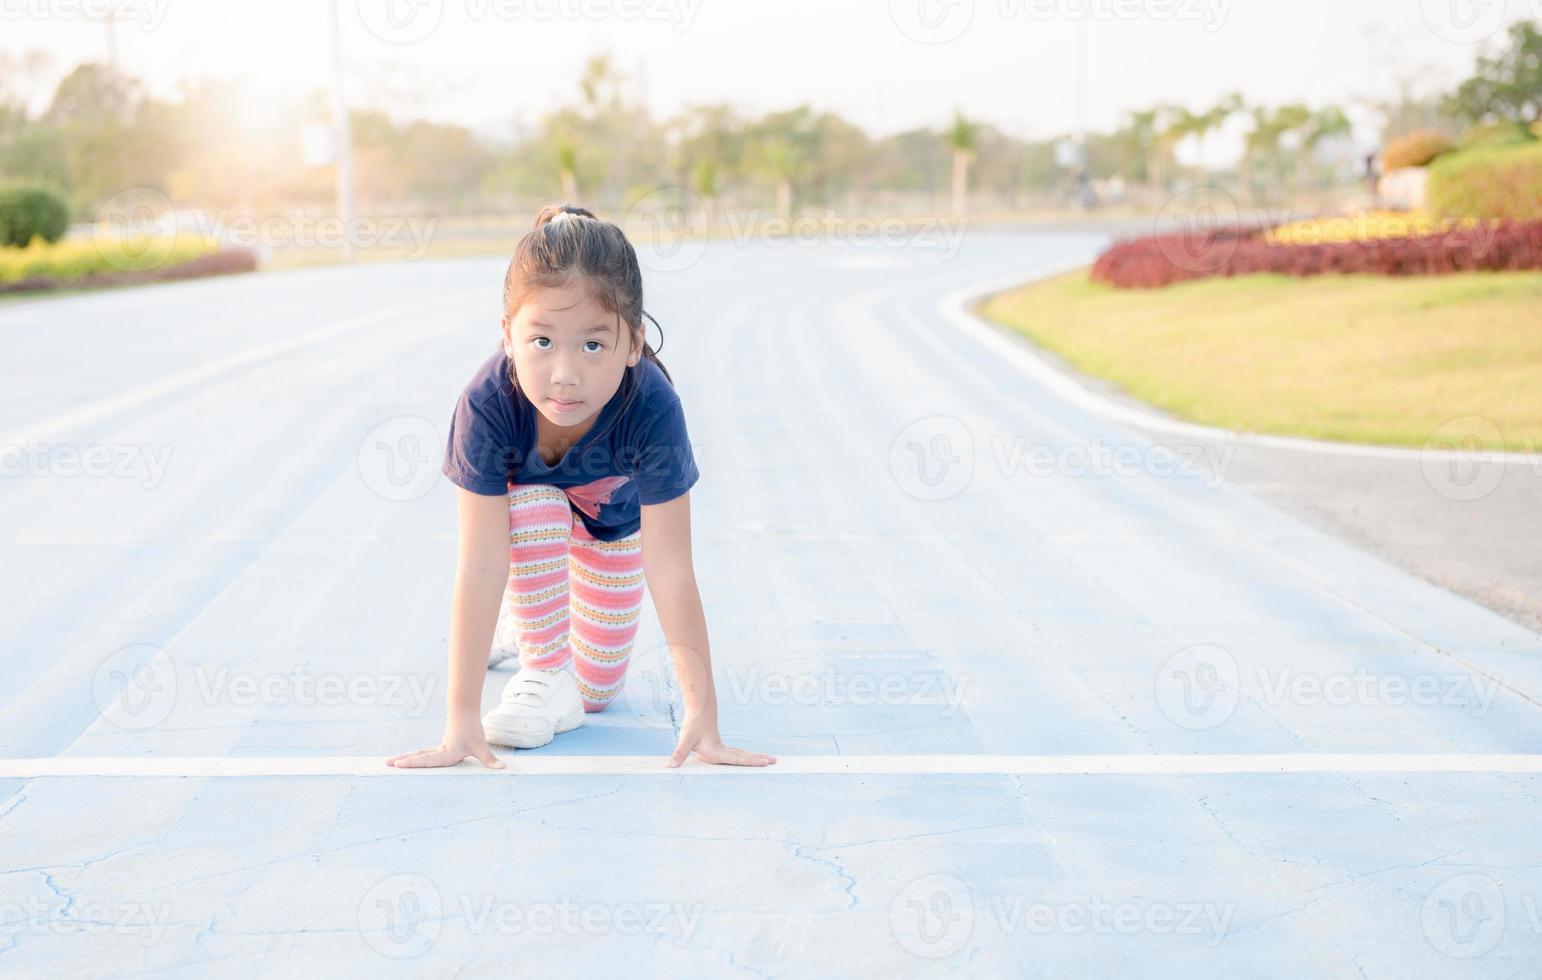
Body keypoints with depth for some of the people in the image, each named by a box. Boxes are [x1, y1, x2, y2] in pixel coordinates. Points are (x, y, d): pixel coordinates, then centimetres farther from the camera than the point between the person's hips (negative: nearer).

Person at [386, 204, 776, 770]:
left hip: (613, 517, 1)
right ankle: (543, 672, -13)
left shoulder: (652, 410, -42)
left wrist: (702, 713, -39)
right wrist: (461, 722, -41)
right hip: (522, 497, -1)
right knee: (535, 511, -36)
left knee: (597, 694, 2)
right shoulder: (487, 405, -41)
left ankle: (519, 624, 33)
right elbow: (480, 569, -40)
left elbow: (671, 575, -39)